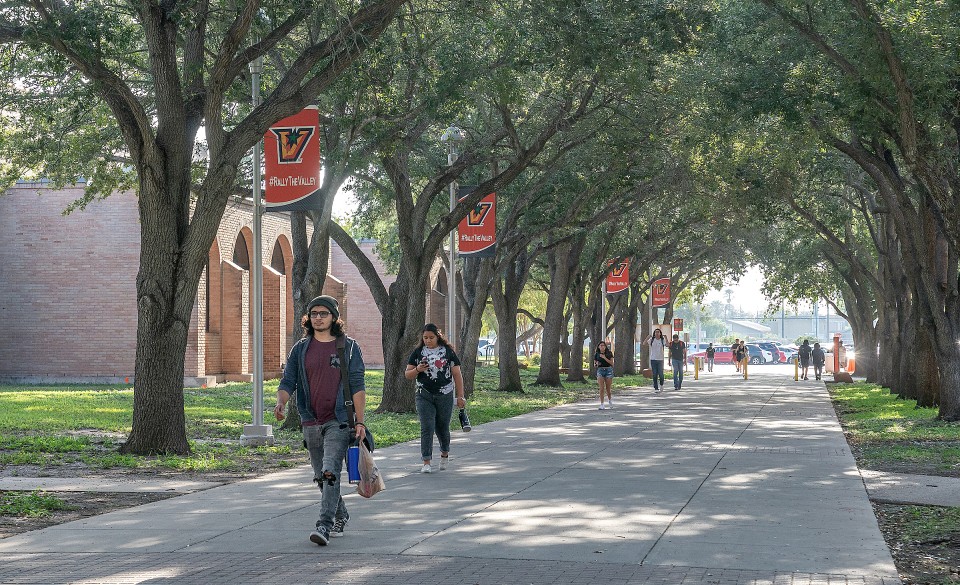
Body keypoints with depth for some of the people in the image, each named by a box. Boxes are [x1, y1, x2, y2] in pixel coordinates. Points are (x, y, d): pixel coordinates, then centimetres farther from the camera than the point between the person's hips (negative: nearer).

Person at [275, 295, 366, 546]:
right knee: (320, 476, 12)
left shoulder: (349, 347, 1)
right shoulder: (300, 349, 8)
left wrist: (360, 421, -8)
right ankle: (340, 516, 31)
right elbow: (288, 381, 5)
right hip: (310, 422, 4)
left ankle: (324, 525, -21)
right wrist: (281, 402, -17)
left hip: (338, 422, -4)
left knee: (330, 472, -17)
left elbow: (357, 386, -1)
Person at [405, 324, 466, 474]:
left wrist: (460, 396, -1)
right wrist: (417, 370, -14)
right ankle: (426, 463, -9)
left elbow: (457, 375, 3)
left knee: (442, 428, 11)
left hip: (445, 396, 0)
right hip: (424, 397, 0)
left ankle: (445, 453, 37)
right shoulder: (418, 353, 6)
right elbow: (407, 375, 8)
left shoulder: (448, 352, 2)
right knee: (427, 428, -9)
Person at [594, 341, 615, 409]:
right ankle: (602, 404, -8)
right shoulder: (596, 354, 7)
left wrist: (604, 358, -14)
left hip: (608, 370, 0)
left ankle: (610, 399, 35)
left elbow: (611, 363, -4)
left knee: (608, 388, 4)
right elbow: (594, 364, 13)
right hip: (600, 370, 0)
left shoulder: (609, 353, 3)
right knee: (601, 388, -11)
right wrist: (596, 364, -10)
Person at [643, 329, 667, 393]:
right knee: (654, 375, 1)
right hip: (653, 359, 1)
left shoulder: (662, 340, 1)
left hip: (660, 359, -1)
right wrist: (649, 336, -15)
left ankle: (661, 385, 22)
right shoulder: (652, 340, 5)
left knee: (660, 374, -5)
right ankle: (656, 388, 7)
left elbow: (668, 345, -16)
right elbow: (644, 343, -8)